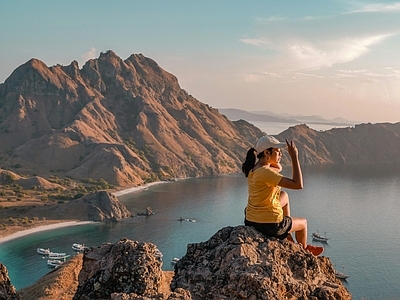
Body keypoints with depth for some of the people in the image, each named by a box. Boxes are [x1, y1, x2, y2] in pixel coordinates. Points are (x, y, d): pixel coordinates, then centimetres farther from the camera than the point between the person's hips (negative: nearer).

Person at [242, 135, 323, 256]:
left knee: (284, 196, 32)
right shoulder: (265, 172, -26)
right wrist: (294, 157, -24)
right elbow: (298, 184, -30)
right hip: (269, 225, -8)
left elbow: (279, 168, 19)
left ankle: (290, 241, 39)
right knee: (303, 223, 22)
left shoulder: (253, 168, 1)